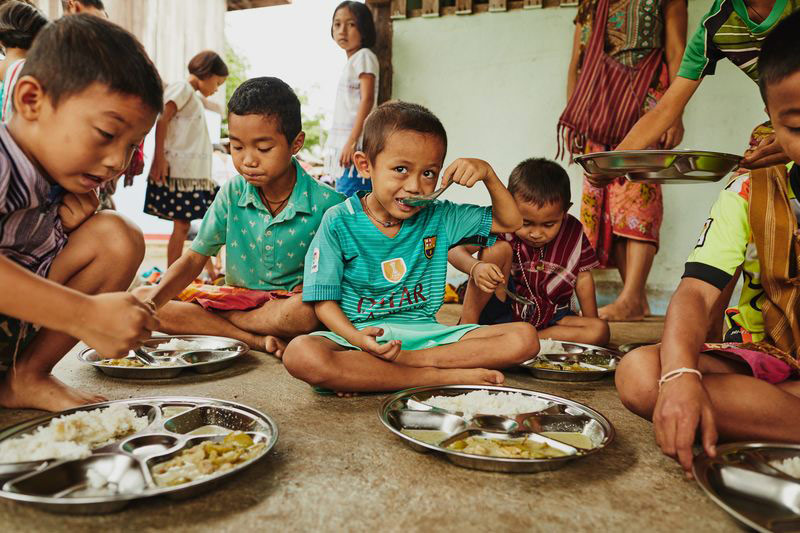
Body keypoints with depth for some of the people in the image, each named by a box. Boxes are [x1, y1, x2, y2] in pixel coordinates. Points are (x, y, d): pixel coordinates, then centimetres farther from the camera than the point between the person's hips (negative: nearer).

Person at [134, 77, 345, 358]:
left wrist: (311, 287, -24)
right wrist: (152, 301, -20)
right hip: (237, 297, 4)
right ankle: (256, 339, -21)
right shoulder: (232, 194, -3)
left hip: (287, 303, -4)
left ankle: (201, 319, -13)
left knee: (306, 313, -41)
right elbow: (194, 258, -5)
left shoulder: (326, 203, -13)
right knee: (140, 298, -8)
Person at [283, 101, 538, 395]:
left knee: (525, 338, -15)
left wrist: (488, 174, 0)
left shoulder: (439, 217, 7)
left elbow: (510, 222, 16)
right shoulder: (339, 222, -3)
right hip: (361, 334, -2)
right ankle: (442, 376, -26)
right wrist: (357, 338, -24)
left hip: (426, 334, 3)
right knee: (301, 354, -36)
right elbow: (324, 300, -5)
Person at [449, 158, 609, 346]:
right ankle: (467, 324, -20)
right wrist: (475, 268, -45)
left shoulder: (573, 232, -7)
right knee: (498, 248, -24)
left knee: (600, 331, -21)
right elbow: (454, 249, -24)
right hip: (502, 312, -3)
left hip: (549, 319, 4)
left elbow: (583, 276, 3)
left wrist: (591, 322, 2)